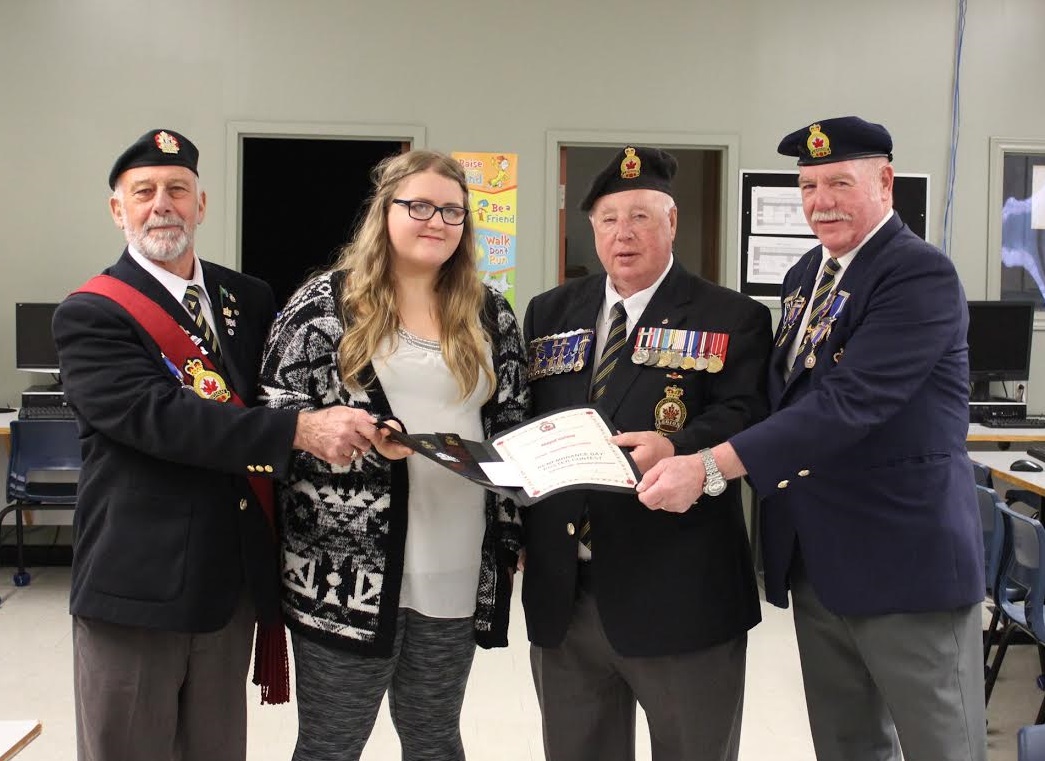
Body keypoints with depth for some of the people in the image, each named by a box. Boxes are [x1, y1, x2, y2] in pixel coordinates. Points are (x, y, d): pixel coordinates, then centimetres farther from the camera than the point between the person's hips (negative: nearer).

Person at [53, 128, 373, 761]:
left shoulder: (251, 300, 9)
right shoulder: (90, 316, -8)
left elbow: (270, 399, 18)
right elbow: (158, 416, -22)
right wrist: (300, 430, -29)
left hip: (234, 582, 5)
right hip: (136, 584, -4)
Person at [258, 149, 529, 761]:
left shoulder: (489, 314, 9)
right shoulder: (326, 302, -2)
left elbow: (515, 429, 13)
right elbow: (278, 414, -4)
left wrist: (512, 535, 9)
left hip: (457, 571, 4)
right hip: (349, 571, -3)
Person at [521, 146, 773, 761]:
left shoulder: (733, 319, 0)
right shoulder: (551, 313, 13)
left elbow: (745, 415, -10)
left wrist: (675, 447, -29)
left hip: (680, 592, -4)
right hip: (560, 589, 4)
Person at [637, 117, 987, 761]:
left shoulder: (923, 276, -14)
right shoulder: (806, 274, 13)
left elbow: (848, 401, -26)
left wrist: (710, 467, -31)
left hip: (906, 561, -7)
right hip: (815, 563, 8)